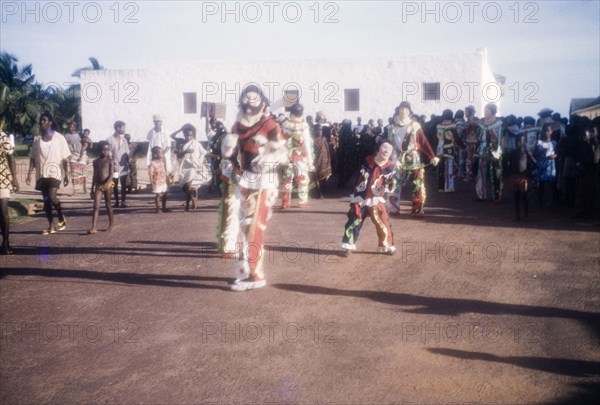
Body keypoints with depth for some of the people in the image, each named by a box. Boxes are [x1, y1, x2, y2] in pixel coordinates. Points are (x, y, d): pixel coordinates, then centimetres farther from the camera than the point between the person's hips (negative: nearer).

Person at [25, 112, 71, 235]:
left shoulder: (59, 138, -1)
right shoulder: (37, 139, 7)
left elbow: (64, 159, 0)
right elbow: (33, 158, 8)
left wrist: (66, 174, -2)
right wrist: (29, 174, -1)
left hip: (55, 172, -4)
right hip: (41, 174, 4)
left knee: (52, 197, -19)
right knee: (46, 200, 6)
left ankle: (62, 218, 5)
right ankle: (51, 226, 14)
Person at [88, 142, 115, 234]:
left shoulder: (110, 161, 0)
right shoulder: (96, 162, 11)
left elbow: (111, 174, -10)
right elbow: (94, 176, 15)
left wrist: (107, 183, -27)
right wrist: (92, 189, 14)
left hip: (108, 184, -3)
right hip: (98, 185, 3)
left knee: (108, 205, 7)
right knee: (96, 206, -6)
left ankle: (111, 225, 22)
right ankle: (93, 228, -12)